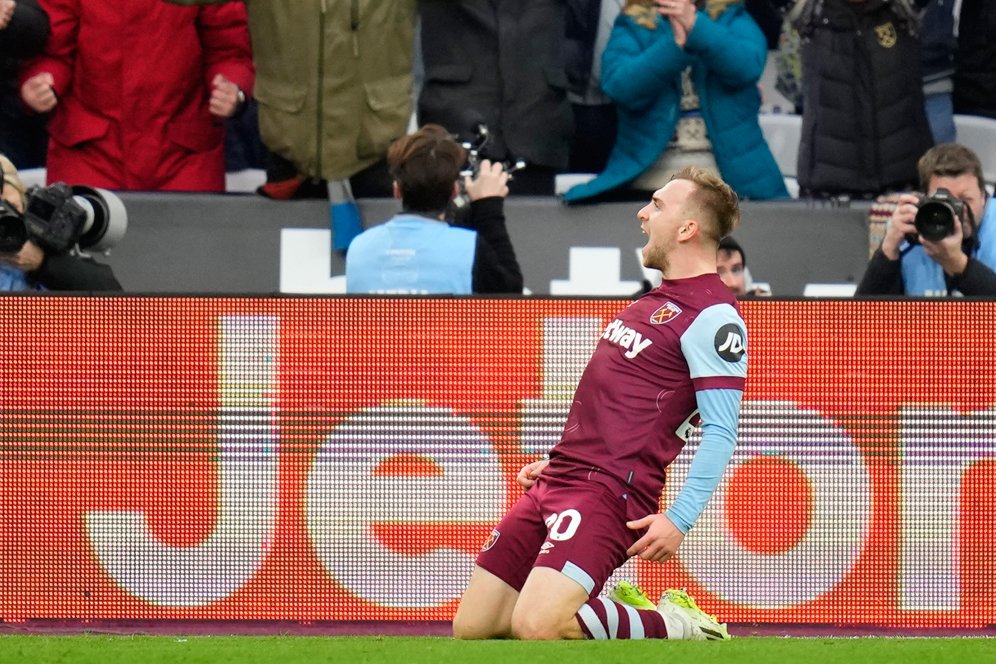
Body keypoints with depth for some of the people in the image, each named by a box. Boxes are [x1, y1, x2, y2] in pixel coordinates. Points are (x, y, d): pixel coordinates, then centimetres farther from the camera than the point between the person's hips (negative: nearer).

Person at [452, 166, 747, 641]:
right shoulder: (658, 300, 20)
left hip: (610, 494, -9)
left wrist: (679, 521, -22)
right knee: (471, 628, 3)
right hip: (558, 480, 9)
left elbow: (721, 433, -15)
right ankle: (603, 610, 18)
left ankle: (674, 627, -6)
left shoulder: (712, 316, -10)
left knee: (536, 627, -27)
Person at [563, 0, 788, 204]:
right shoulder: (632, 26, 8)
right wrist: (676, 43, -22)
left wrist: (695, 26, -25)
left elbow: (748, 66, -11)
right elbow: (621, 86, -11)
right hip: (652, 175, 0)